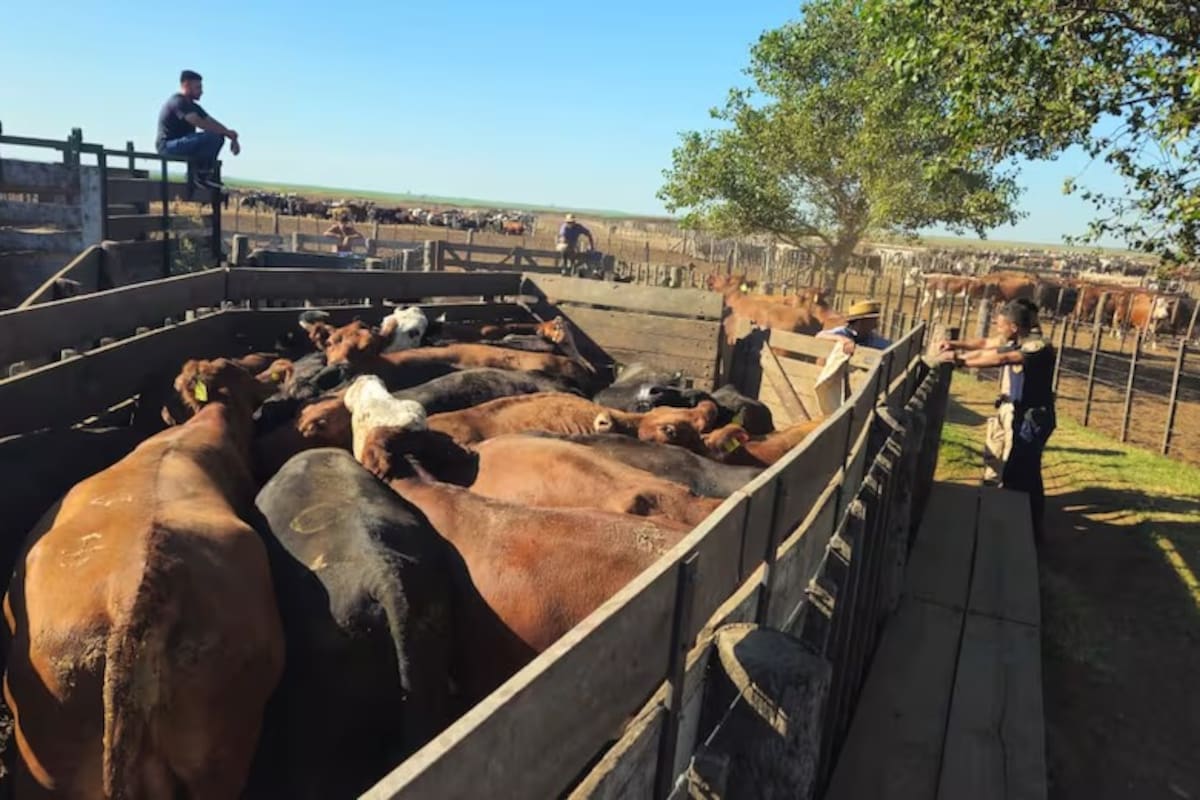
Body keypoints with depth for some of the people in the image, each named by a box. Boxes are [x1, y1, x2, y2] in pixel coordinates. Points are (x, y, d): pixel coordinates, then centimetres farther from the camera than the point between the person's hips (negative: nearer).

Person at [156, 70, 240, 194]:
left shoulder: (192, 106, 17)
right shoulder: (178, 101, -13)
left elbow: (213, 123, 12)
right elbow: (200, 124, -25)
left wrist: (232, 137, -4)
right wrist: (227, 132, -22)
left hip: (182, 144, 10)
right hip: (168, 145, -10)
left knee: (218, 137, 3)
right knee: (212, 136, -25)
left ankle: (203, 175, -3)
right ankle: (200, 175, -14)